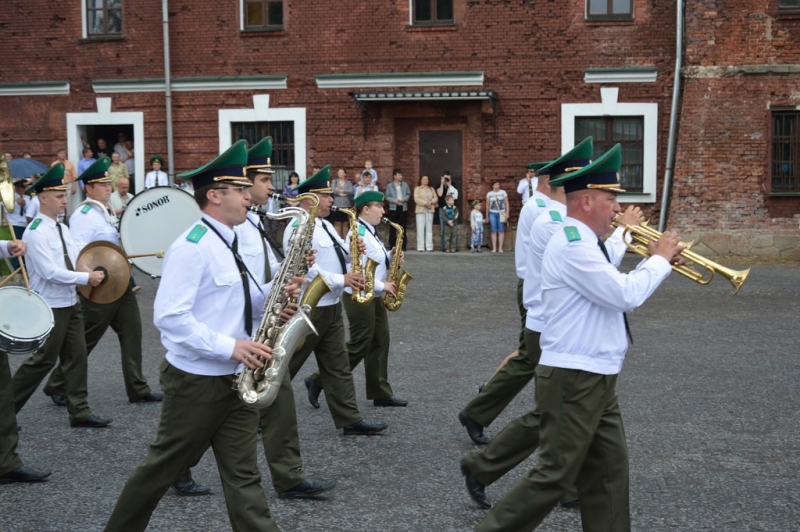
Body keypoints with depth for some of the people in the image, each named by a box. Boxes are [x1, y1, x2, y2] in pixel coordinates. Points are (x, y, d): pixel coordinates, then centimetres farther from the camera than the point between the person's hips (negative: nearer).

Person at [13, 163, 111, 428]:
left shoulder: (62, 228, 10)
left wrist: (92, 271, -8)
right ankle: (7, 407, 14)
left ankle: (80, 412, 15)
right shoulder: (35, 233, -17)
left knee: (76, 357, 9)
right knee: (44, 360, -1)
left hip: (70, 303, 8)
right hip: (50, 307, -8)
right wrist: (86, 278, -20)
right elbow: (50, 272, -23)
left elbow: (76, 260, 11)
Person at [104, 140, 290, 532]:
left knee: (243, 474, 6)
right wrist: (229, 347, -27)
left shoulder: (227, 244, 11)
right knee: (164, 466, 9)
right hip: (195, 381, -8)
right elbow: (169, 316, -25)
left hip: (233, 379, 8)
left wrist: (272, 293, 0)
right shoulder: (192, 247, -18)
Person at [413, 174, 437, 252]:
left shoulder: (431, 189, 18)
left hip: (430, 210, 4)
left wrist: (431, 202, -12)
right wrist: (425, 203, -17)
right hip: (420, 210, -4)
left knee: (429, 229, 1)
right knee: (420, 229, -7)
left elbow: (435, 198, 8)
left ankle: (429, 247, 2)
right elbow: (416, 199, -7)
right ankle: (420, 247, -7)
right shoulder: (417, 188, 6)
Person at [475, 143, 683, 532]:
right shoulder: (571, 244, -19)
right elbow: (625, 296, -23)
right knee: (554, 476, -4)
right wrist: (660, 260, -8)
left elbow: (614, 291, 21)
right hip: (572, 380, -10)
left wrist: (656, 261, 11)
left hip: (596, 380, 10)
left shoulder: (584, 242, 14)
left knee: (608, 471, 12)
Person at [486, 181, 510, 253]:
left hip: (501, 214, -1)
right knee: (494, 231, 0)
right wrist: (487, 216, 11)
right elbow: (487, 205, 11)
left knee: (501, 231, -1)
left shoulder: (503, 192, 3)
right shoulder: (489, 194, 6)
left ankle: (500, 248, 3)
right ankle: (494, 248, 3)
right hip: (492, 213, 1)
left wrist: (507, 213, -3)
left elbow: (506, 203, 4)